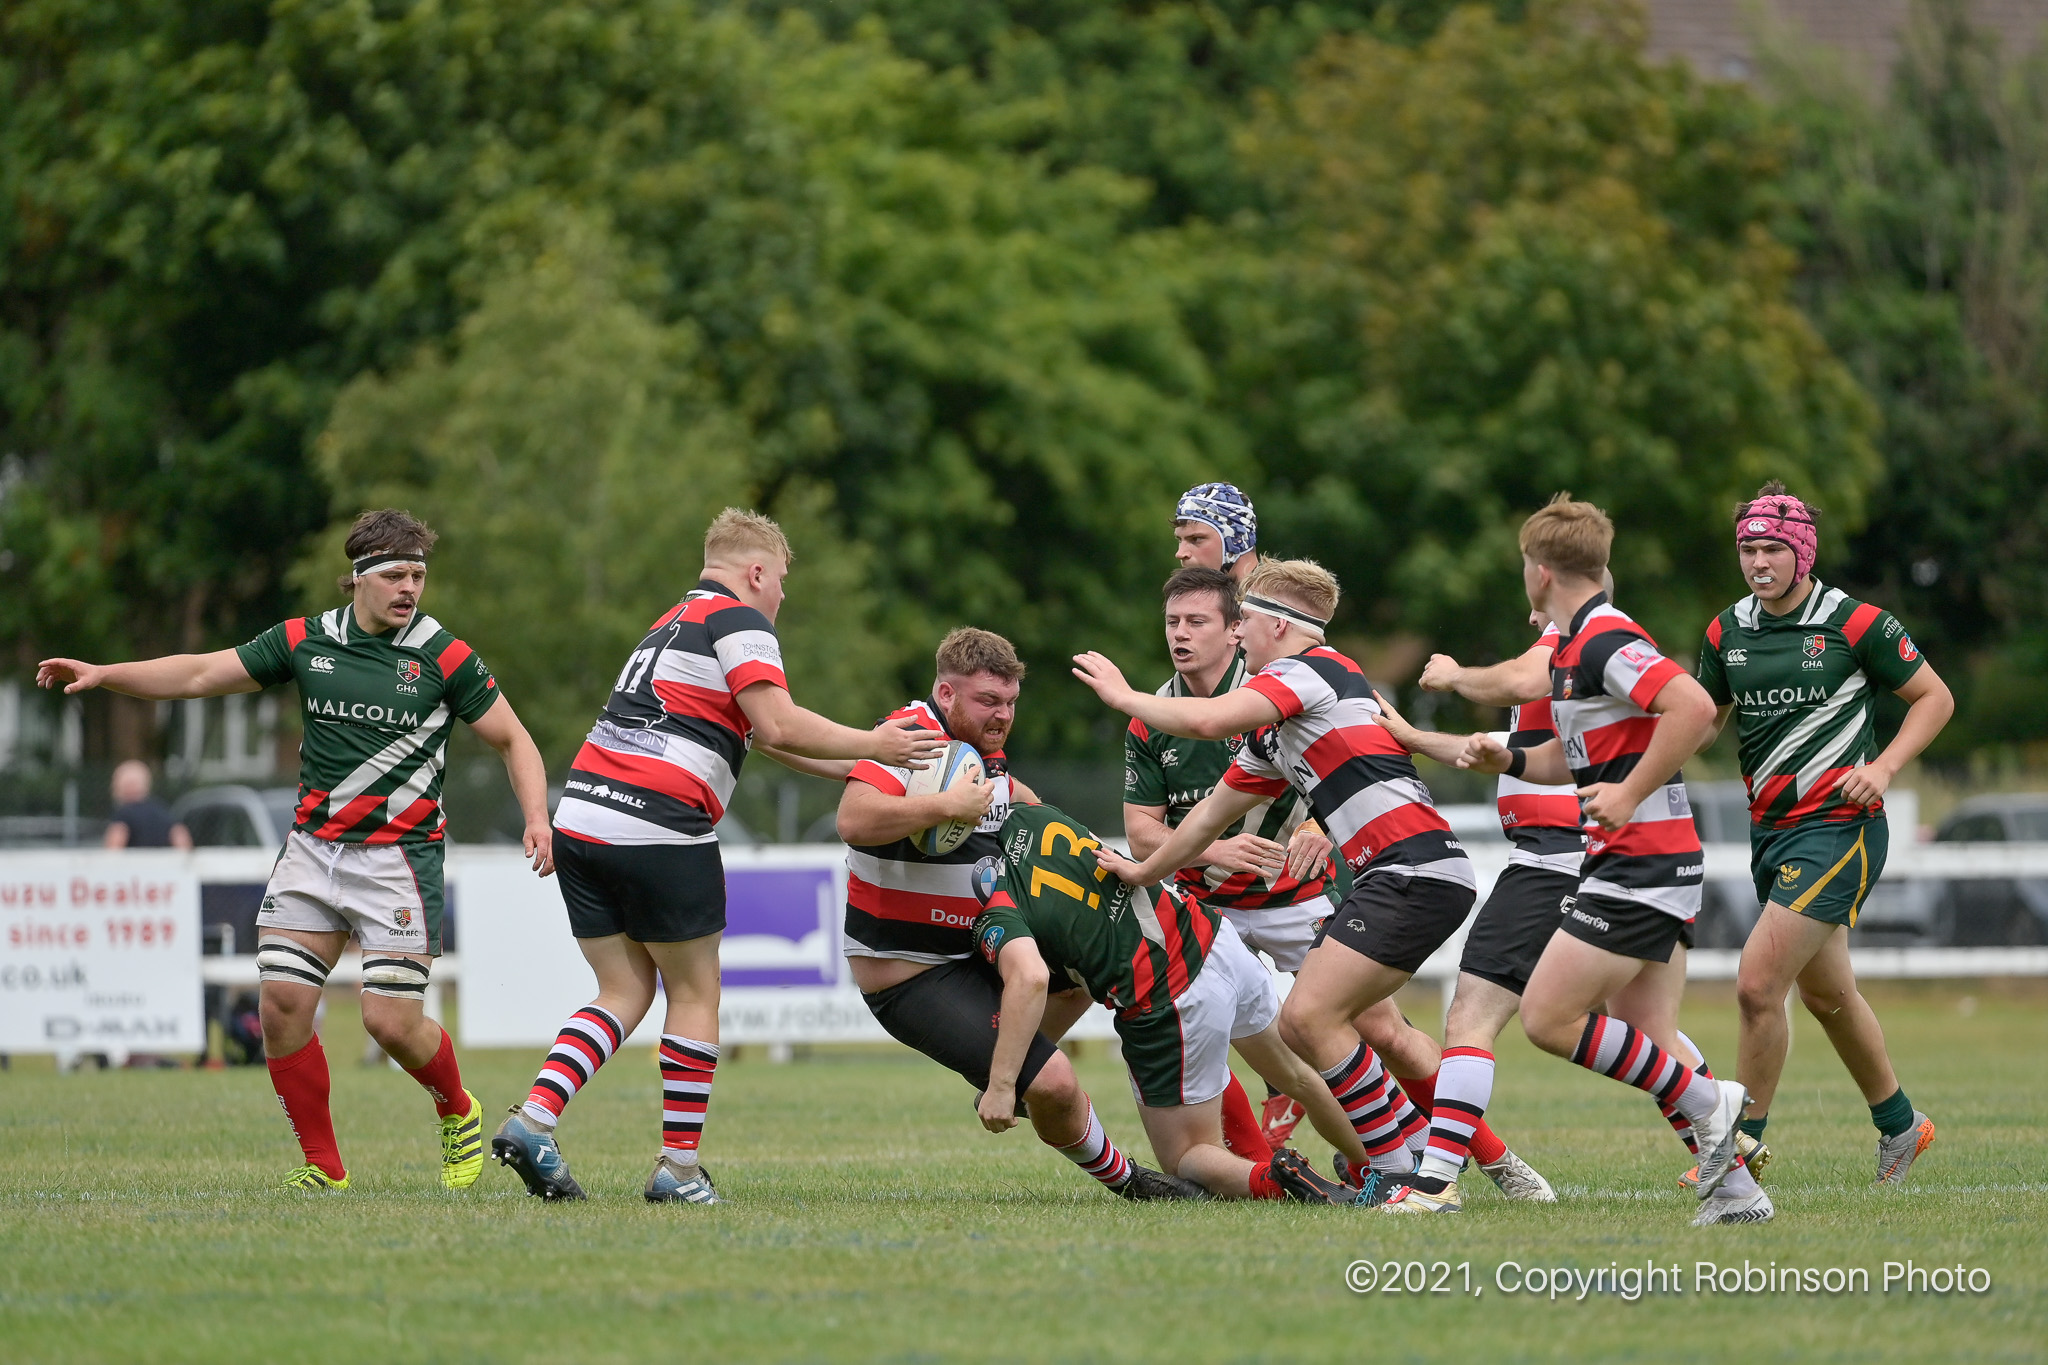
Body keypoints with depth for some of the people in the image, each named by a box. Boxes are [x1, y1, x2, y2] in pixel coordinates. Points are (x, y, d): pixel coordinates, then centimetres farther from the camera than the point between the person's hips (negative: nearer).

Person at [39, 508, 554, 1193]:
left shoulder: (445, 656, -5)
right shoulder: (305, 640, 4)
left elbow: (513, 739, 2)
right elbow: (201, 674, 9)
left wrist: (536, 820, -14)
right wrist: (102, 673, 0)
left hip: (399, 855, -4)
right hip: (311, 849, 4)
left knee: (392, 1022, -11)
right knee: (281, 1003, -6)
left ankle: (460, 1117, 20)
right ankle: (322, 1165, 7)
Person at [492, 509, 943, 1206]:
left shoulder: (674, 622, 26)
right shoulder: (740, 623, -2)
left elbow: (756, 734, 32)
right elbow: (777, 726, -15)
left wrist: (845, 768, 31)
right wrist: (870, 744, -4)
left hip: (581, 818, 8)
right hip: (658, 831, -8)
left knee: (625, 991, 13)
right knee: (695, 995, 6)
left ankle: (532, 1119, -5)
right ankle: (678, 1169, 6)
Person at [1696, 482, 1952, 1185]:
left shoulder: (1857, 622, -9)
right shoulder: (1727, 632, 6)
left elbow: (1934, 697, 1)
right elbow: (1707, 717, 20)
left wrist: (1883, 766, -13)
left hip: (1837, 828, -7)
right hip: (1770, 831, 7)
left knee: (1758, 985, -16)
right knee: (1827, 994, 18)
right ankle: (1899, 1125, 37)